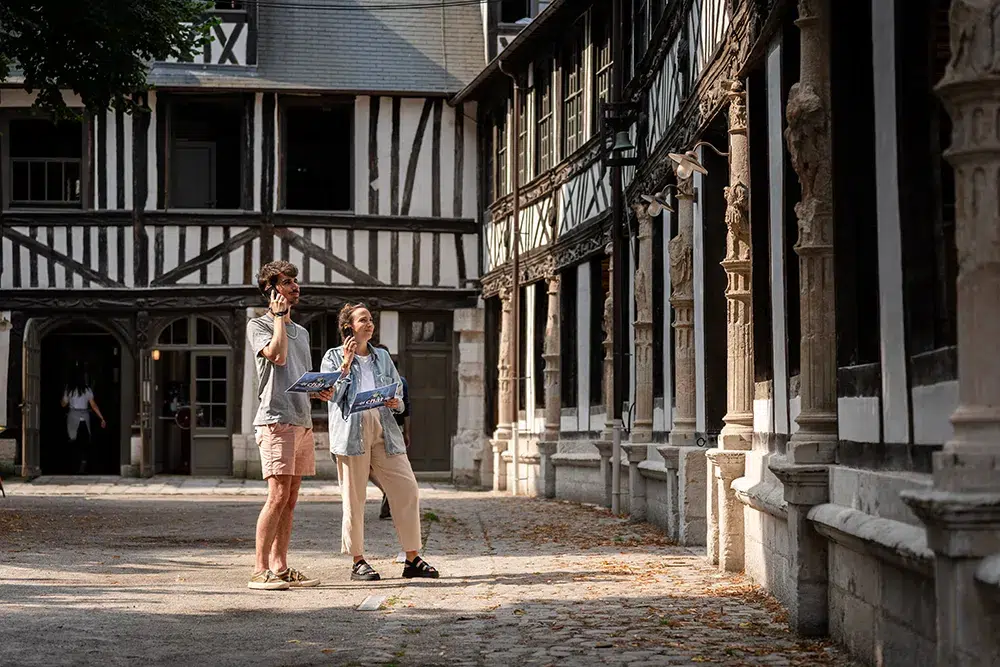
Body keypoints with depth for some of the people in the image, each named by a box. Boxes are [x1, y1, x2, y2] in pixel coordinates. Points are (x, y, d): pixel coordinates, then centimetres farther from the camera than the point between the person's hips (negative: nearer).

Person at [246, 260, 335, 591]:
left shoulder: (301, 332, 24)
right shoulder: (258, 325, 0)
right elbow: (277, 355, -19)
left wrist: (319, 391, 9)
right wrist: (280, 316, -8)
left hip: (302, 422, 8)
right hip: (276, 420, -8)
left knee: (290, 499, 7)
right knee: (277, 495, -15)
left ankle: (280, 567, 11)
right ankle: (260, 570, -14)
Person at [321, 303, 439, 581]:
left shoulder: (382, 357, 22)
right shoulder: (334, 357, 10)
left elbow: (399, 390, 22)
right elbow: (329, 393, -1)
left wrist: (396, 403, 0)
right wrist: (346, 364, -5)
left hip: (384, 430, 4)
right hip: (351, 430, -4)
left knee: (407, 491, -4)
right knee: (354, 498, -3)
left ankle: (412, 559, 2)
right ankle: (358, 562, 7)